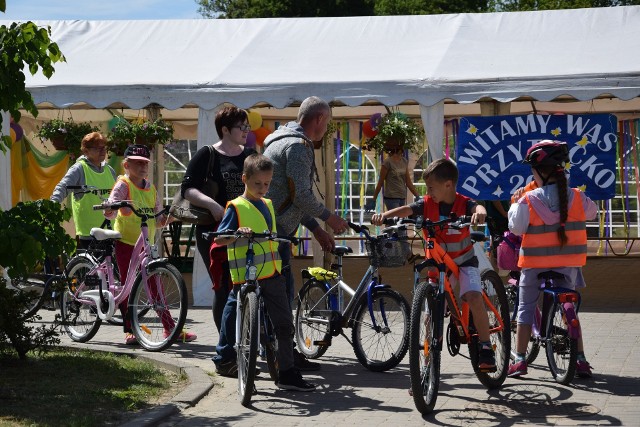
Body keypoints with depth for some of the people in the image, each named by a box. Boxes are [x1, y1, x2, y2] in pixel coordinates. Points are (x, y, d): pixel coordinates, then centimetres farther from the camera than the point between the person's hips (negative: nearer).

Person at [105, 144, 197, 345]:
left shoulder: (151, 188, 10)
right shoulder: (123, 185, -7)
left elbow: (158, 218, 12)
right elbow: (110, 210, -21)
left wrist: (166, 217, -8)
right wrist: (111, 209, -42)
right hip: (126, 241, -5)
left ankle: (171, 329, 11)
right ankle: (129, 330, 5)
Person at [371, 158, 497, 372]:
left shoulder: (463, 203, -16)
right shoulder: (427, 203, -7)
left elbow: (478, 207, -37)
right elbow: (407, 210, -23)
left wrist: (479, 212, -61)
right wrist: (385, 215, -41)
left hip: (464, 262, -3)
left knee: (474, 298, -24)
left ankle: (486, 348, -13)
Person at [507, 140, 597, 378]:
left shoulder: (528, 201, -13)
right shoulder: (576, 198, -4)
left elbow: (516, 228, -8)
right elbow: (592, 212, 14)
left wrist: (514, 207, 9)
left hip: (535, 264, -2)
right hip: (568, 264, 2)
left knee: (526, 308, 9)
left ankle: (520, 360, 6)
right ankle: (581, 360, 8)